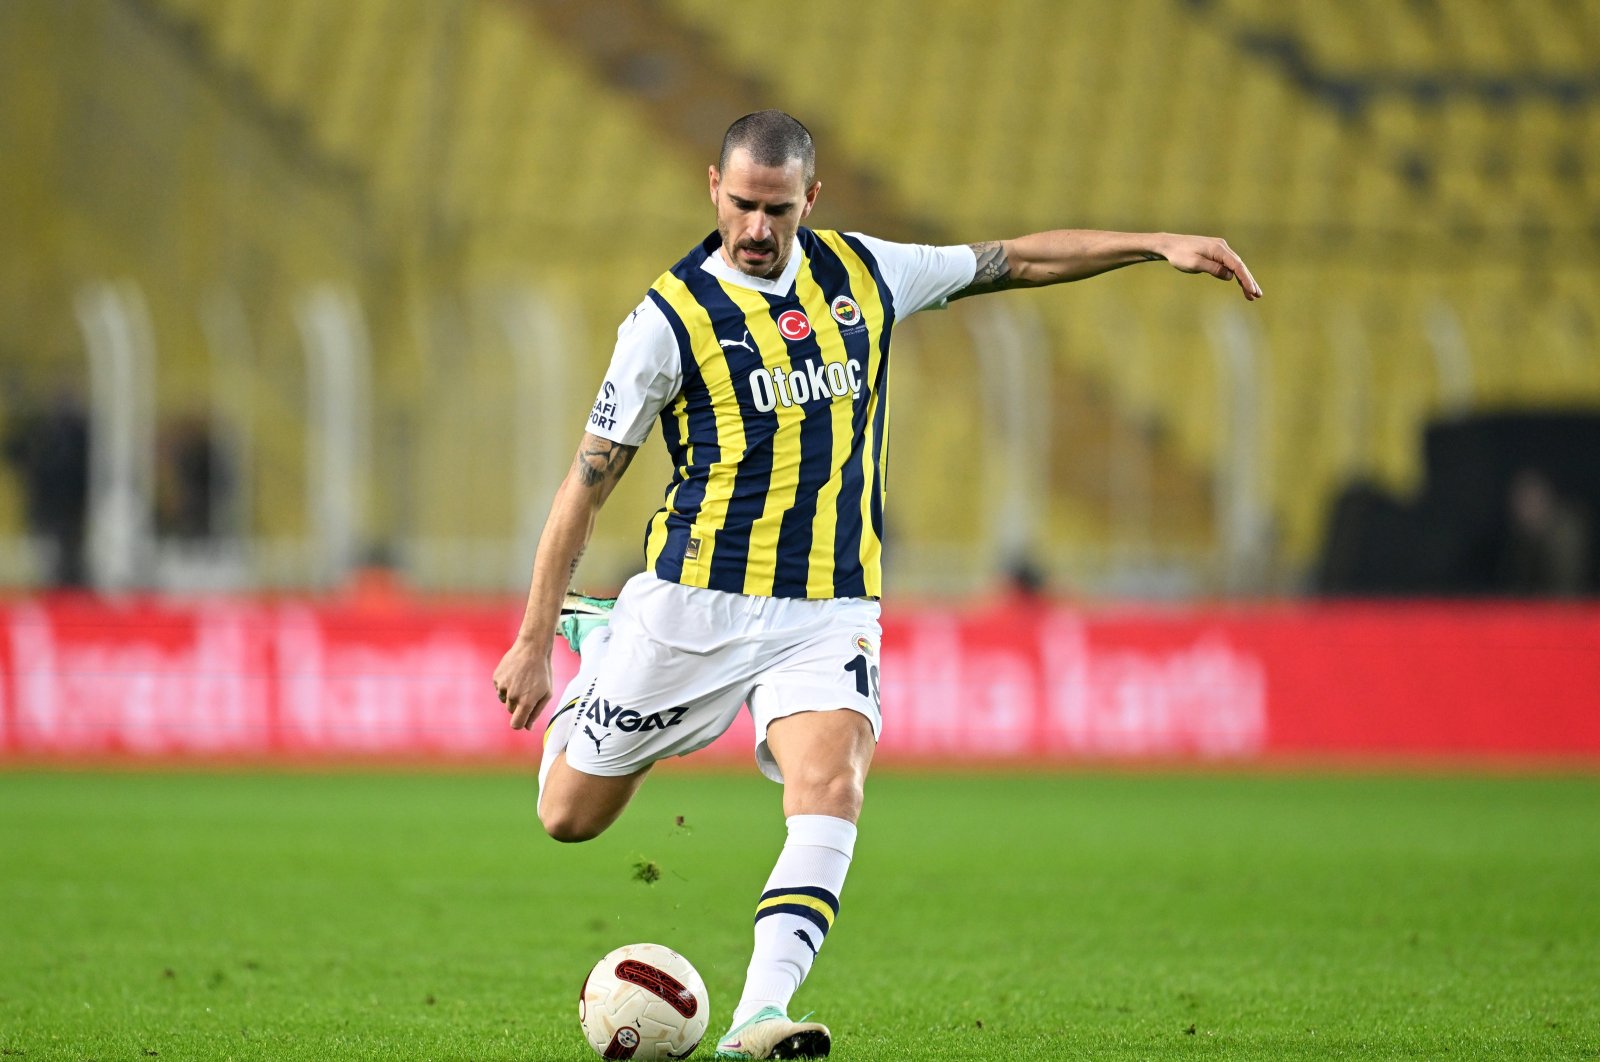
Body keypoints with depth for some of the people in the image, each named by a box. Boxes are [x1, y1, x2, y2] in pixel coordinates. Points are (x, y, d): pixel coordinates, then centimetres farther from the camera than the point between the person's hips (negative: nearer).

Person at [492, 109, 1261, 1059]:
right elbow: (588, 482, -4)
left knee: (831, 787, -24)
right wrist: (534, 641, -5)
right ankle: (595, 654, 38)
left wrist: (1158, 246, 7)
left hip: (830, 612, 2)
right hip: (697, 600, -2)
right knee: (571, 816, 6)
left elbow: (1016, 261, 15)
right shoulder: (671, 317, -8)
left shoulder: (863, 275, 4)